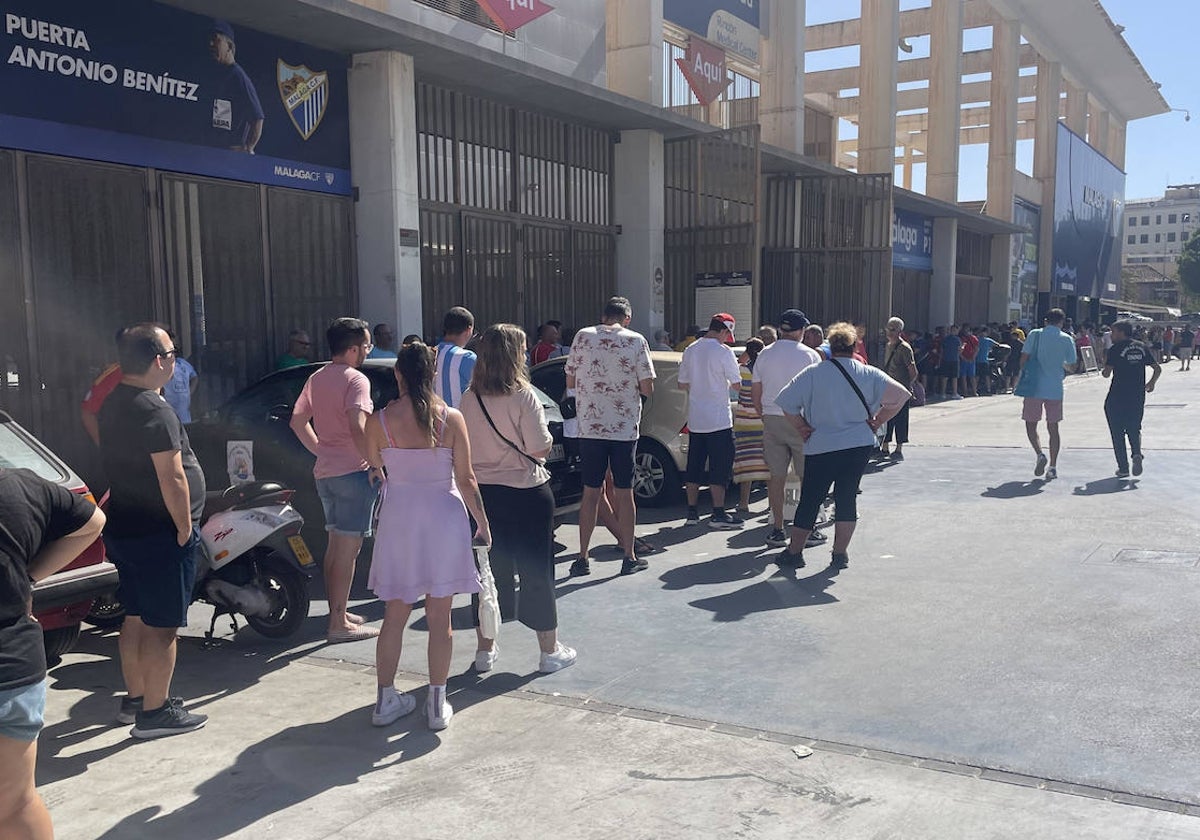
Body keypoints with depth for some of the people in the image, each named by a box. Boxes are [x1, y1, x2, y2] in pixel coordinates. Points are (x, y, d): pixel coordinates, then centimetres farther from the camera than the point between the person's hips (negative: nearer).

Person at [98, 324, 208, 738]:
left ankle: (134, 698, 31)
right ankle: (155, 712, 7)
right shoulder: (155, 412, -21)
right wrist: (184, 530, -14)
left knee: (136, 617, 19)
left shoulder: (113, 404, 9)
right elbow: (172, 479, -24)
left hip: (123, 529, 10)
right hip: (159, 534, -10)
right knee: (162, 625, 0)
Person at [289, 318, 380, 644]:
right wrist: (375, 465, -19)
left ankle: (337, 612, 27)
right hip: (352, 472, -9)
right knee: (348, 549, -5)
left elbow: (297, 421, 17)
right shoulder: (356, 379, -14)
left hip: (325, 471, 9)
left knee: (335, 545, 18)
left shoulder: (317, 378, 12)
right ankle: (339, 625, -3)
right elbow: (357, 427, -25)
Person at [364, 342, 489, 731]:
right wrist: (483, 523, 6)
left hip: (398, 520, 1)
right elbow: (466, 479, -6)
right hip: (443, 519, -1)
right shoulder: (451, 419, -9)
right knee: (440, 617, 7)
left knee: (394, 615, 13)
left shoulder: (380, 421, -8)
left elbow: (374, 466, 7)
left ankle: (385, 699, 20)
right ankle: (437, 704, 13)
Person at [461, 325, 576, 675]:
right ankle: (550, 651, 16)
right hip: (526, 493, -5)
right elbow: (540, 449, -15)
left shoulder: (470, 399, 0)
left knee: (489, 569, 15)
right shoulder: (523, 397, -15)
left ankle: (485, 649, 24)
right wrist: (547, 437, 4)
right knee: (536, 569, 6)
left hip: (484, 494, 5)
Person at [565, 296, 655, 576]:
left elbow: (570, 382, 6)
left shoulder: (583, 336, 0)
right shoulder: (636, 341, -4)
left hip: (589, 427, 2)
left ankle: (582, 558, 11)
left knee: (590, 493, 9)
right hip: (624, 428, -1)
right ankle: (629, 558, 14)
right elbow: (647, 389, -5)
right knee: (624, 493, 7)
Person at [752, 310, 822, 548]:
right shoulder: (810, 355, -4)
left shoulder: (764, 355, 7)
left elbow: (755, 393, 10)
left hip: (772, 421, 4)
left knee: (776, 476, 7)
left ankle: (777, 529, 9)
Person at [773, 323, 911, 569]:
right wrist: (877, 421, 3)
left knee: (810, 500, 6)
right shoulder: (869, 374, 0)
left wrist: (802, 426, 1)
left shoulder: (813, 373, -7)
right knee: (847, 497, 11)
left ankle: (794, 552, 13)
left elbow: (786, 402, -10)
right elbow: (900, 395, -3)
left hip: (821, 446, -2)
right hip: (859, 445, 2)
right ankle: (840, 554, 13)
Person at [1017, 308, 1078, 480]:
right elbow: (1071, 366, 6)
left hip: (1035, 387, -2)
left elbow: (1024, 358, -6)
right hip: (1055, 388, 2)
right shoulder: (1067, 339, 2)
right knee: (1053, 427, 9)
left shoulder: (1035, 334, -2)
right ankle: (1053, 467, 6)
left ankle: (1040, 454, -14)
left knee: (1031, 424, 9)